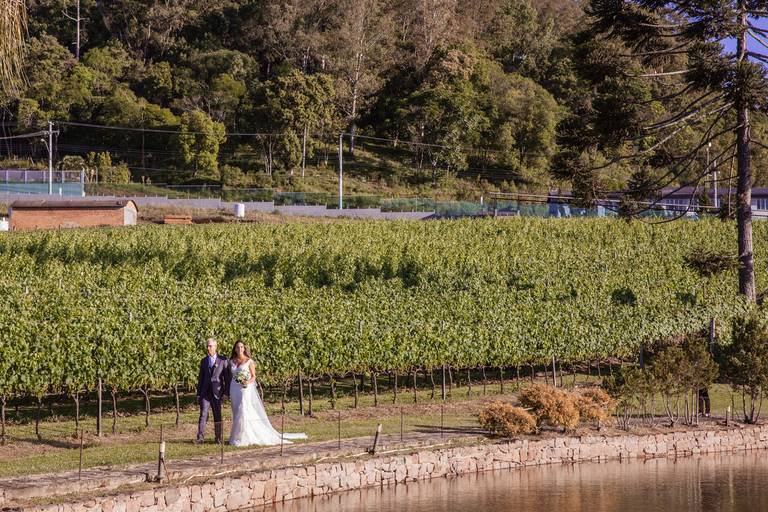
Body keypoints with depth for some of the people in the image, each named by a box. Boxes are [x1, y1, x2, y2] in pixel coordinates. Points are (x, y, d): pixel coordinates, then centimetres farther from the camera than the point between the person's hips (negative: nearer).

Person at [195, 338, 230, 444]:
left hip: (217, 392, -2)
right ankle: (200, 437, -10)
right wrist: (198, 393, 10)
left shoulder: (223, 360, 3)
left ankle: (218, 438, 12)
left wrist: (227, 392, -4)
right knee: (203, 414, -6)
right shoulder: (204, 361, 13)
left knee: (217, 415, 4)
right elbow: (200, 378, 15)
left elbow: (227, 377, 2)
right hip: (205, 392, 2)